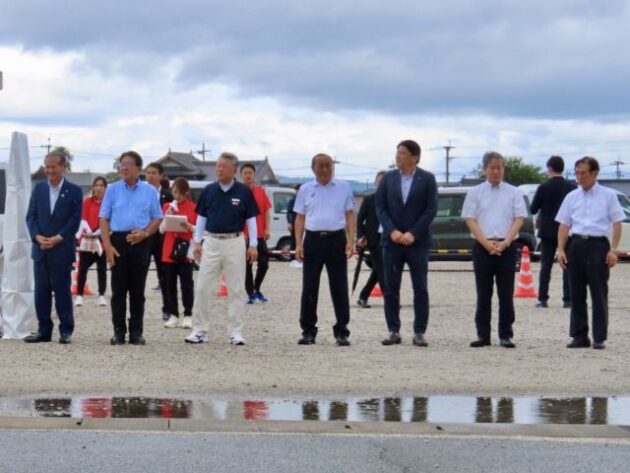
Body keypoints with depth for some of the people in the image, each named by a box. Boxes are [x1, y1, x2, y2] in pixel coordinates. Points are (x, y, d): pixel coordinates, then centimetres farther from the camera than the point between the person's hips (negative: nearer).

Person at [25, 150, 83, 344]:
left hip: (62, 249, -4)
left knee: (62, 290, 0)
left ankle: (66, 330, 7)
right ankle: (44, 330, 11)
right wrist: (38, 237, -10)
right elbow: (31, 216, 7)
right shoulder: (39, 188, 9)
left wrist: (57, 239, -14)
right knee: (41, 291, 5)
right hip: (40, 248, 4)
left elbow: (75, 220, -5)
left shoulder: (74, 191, -1)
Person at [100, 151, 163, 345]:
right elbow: (104, 219, 4)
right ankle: (119, 331, 6)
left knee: (137, 290, 3)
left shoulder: (149, 191, 7)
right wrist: (107, 245, -7)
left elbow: (157, 218, 8)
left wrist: (145, 233, -11)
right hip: (118, 241, 0)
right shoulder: (112, 190, 7)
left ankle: (136, 332, 8)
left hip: (140, 242, 0)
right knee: (118, 289, 1)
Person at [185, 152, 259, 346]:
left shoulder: (243, 192, -1)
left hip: (234, 242, -2)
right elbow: (201, 217, 11)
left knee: (236, 289, 3)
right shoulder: (208, 190, 5)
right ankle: (199, 329, 7)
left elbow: (251, 219, 2)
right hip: (211, 242, 2)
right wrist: (197, 242, 6)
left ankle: (236, 331, 9)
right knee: (202, 287, 0)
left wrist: (253, 245, -2)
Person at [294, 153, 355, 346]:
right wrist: (298, 244, 1)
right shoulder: (305, 189, 9)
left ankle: (341, 332, 5)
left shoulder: (344, 188, 7)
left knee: (339, 287, 0)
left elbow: (349, 215, 6)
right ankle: (308, 331, 10)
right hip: (312, 240, 1)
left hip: (336, 239, -1)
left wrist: (351, 241, -4)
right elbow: (300, 218, 9)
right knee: (309, 287, 3)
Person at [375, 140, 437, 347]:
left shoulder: (427, 179, 0)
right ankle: (394, 331, 9)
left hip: (418, 242, -2)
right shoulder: (388, 178, 7)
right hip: (392, 240, 2)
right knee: (390, 289, 2)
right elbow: (380, 207, 5)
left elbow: (431, 209, -5)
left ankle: (419, 333, 4)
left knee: (420, 289, -1)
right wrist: (392, 231, -10)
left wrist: (413, 233, -13)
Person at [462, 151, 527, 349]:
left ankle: (505, 335, 6)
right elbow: (471, 220, 0)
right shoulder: (475, 193, 7)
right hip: (482, 247, 0)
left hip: (506, 247, 0)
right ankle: (483, 335, 9)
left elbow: (519, 219, 1)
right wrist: (487, 243, -11)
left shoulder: (513, 193, 7)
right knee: (483, 294, 4)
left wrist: (505, 243, -11)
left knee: (506, 294, 1)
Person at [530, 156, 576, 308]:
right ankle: (568, 300, 0)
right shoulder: (572, 187, -2)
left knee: (546, 265, 4)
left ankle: (543, 299, 1)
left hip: (548, 231, -1)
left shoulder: (544, 187, -8)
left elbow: (533, 209, -4)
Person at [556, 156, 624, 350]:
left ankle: (600, 338, -1)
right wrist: (561, 249, 2)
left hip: (598, 245, -4)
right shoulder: (571, 197, 13)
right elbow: (564, 225, 13)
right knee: (576, 293, 5)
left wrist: (613, 250, -8)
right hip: (575, 245, 4)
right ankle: (580, 336, 12)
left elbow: (617, 223, 1)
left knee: (599, 294, -3)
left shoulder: (608, 195, 4)